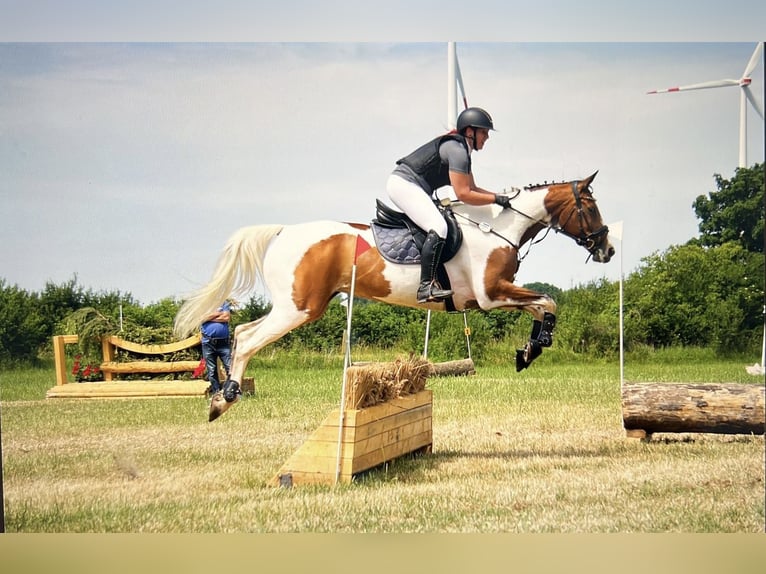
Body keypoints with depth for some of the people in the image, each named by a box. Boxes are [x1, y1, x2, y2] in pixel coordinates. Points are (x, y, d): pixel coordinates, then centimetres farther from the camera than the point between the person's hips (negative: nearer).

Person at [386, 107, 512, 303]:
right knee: (438, 227, -26)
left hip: (404, 185, 11)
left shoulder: (461, 150, 18)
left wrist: (502, 197, 12)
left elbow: (472, 188, 22)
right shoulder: (457, 150, -15)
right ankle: (427, 286, -34)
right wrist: (496, 199, -11)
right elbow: (463, 194, -19)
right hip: (403, 184, -11)